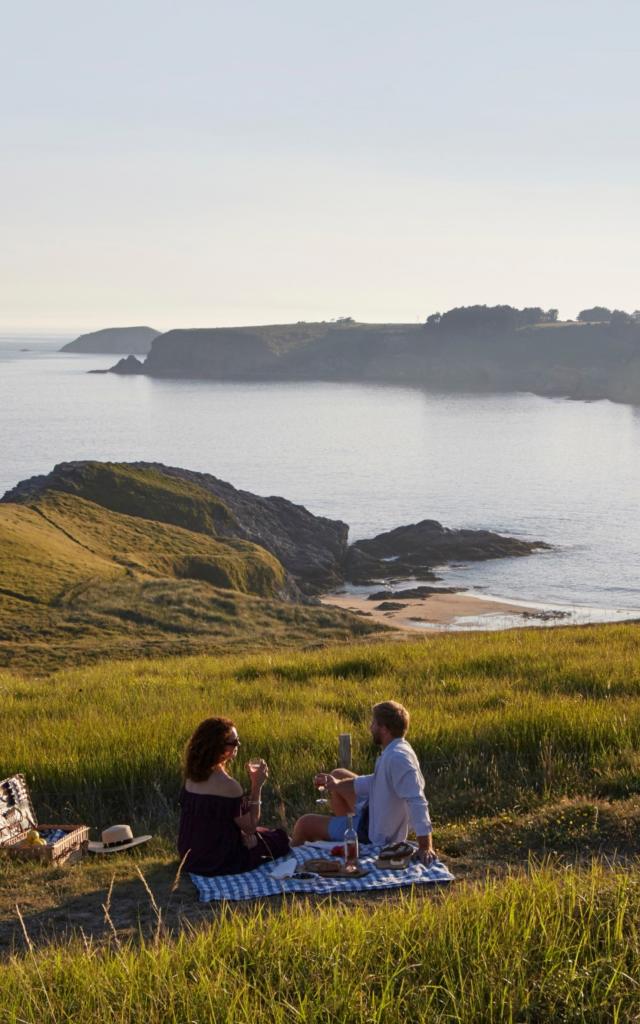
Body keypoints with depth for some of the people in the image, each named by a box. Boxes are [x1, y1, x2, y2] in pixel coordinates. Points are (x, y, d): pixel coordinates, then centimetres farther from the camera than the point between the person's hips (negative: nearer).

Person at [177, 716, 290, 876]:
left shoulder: (192, 777, 0)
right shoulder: (228, 785, -24)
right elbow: (250, 827, -15)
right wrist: (257, 786, -13)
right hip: (218, 862, -8)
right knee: (280, 838, 14)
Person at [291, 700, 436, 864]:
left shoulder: (398, 758, -33)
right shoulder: (395, 750, -2)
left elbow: (416, 802, -38)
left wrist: (425, 847, -42)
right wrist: (336, 783, 6)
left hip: (373, 835, -10)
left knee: (304, 823, 4)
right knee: (338, 774, 26)